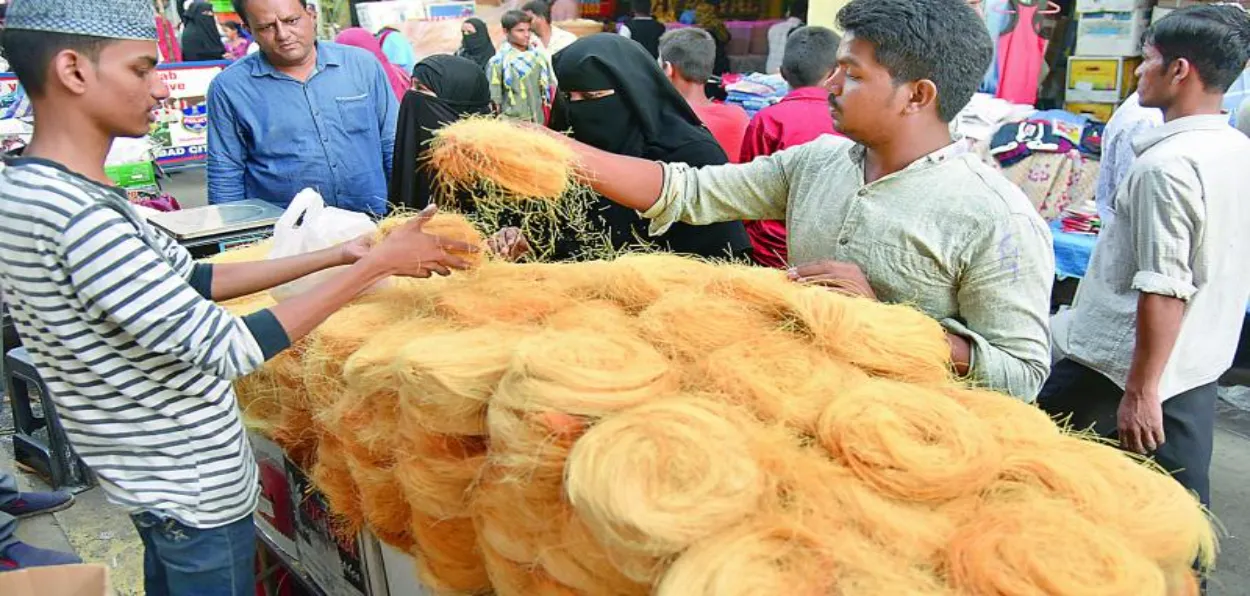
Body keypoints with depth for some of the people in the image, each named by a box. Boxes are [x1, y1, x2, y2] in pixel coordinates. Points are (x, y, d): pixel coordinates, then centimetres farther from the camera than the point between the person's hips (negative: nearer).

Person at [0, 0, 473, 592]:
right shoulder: (76, 216, -30)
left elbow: (190, 282, 4)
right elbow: (228, 349, -28)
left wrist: (335, 254, 0)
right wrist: (375, 263, -22)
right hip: (197, 496, -9)